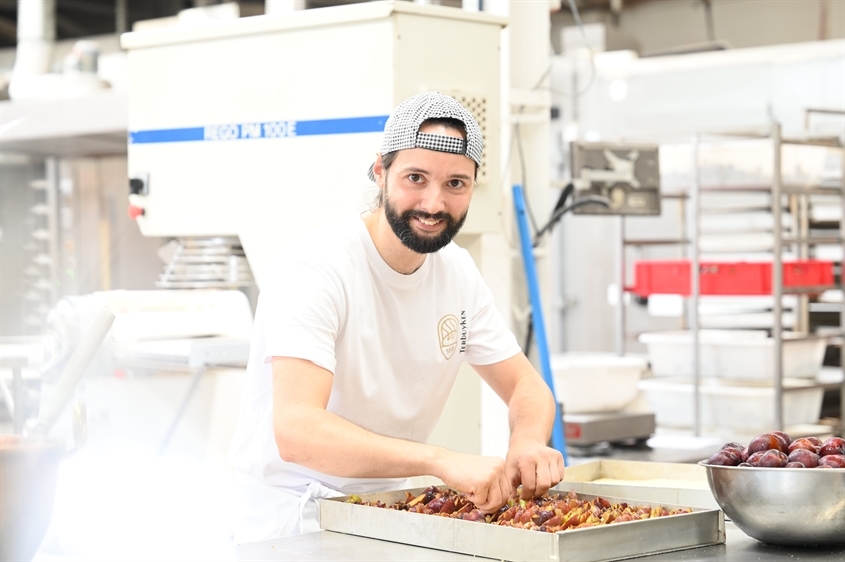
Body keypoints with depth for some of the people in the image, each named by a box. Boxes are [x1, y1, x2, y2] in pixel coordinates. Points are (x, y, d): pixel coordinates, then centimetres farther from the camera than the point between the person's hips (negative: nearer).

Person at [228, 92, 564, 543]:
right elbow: (295, 429, -31)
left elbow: (525, 386, 9)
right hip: (296, 523, -7)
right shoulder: (317, 271, -19)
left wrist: (528, 441, -15)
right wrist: (441, 460, -41)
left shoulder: (456, 269, 4)